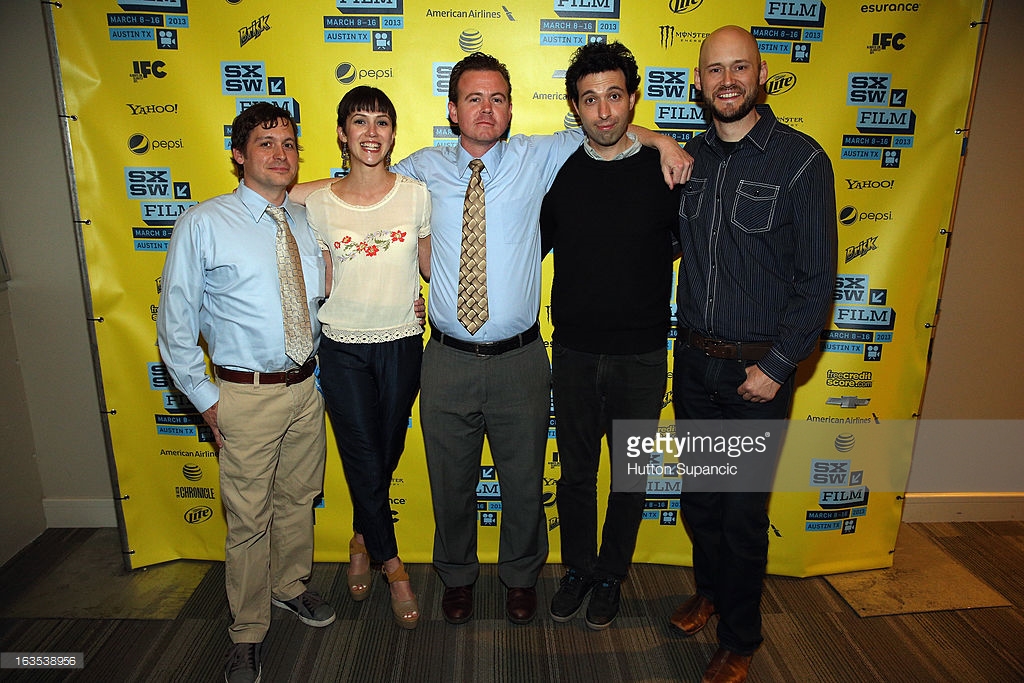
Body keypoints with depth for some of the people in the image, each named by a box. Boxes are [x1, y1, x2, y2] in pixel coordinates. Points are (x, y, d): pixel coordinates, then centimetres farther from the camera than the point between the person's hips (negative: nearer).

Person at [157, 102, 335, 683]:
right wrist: (205, 398, -6)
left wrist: (320, 361, 10)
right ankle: (249, 634, 29)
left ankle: (291, 585, 45)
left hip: (307, 385, 4)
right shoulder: (203, 225, -8)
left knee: (298, 500, 19)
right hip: (247, 394, -4)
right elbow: (176, 323, -4)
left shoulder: (306, 222, 6)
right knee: (249, 519, 7)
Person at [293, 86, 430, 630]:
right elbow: (320, 286, 3)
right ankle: (392, 565, 26)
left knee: (385, 456, 14)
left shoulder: (415, 193, -3)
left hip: (401, 344, 1)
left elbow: (431, 266, 6)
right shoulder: (318, 203, -2)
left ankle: (362, 540, 43)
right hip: (343, 347, 0)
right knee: (364, 461, 4)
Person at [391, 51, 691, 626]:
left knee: (524, 481, 15)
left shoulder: (538, 157, 2)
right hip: (449, 361, 1)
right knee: (452, 481, 16)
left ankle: (521, 576, 43)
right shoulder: (424, 169, 4)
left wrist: (661, 141, 1)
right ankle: (457, 575, 43)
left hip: (520, 360, 0)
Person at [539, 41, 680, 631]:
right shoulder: (559, 173, 0)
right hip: (574, 353, 1)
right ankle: (578, 569, 38)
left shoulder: (667, 172, -6)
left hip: (641, 358, -1)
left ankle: (611, 575, 38)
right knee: (576, 471, 15)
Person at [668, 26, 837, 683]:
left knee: (744, 512, 7)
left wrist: (778, 366, -13)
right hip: (694, 361, 4)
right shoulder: (688, 157, 5)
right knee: (698, 496, 18)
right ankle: (711, 589, 45)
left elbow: (817, 277, -10)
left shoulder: (801, 159, -9)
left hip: (758, 370, -4)